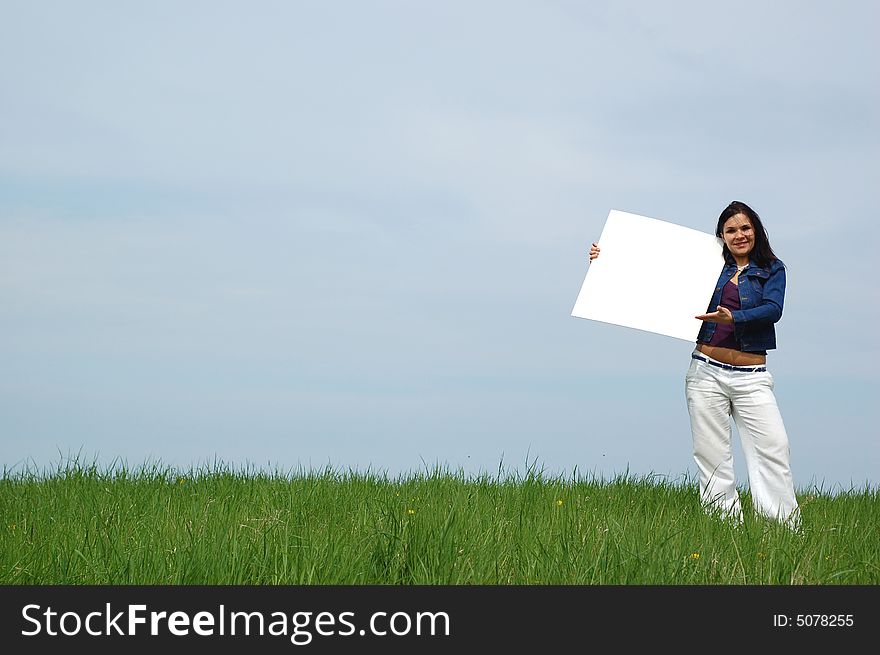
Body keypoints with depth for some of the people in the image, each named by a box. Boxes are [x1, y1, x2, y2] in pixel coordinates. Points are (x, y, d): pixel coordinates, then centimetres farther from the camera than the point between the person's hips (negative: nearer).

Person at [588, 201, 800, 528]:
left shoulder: (771, 269, 7)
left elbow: (773, 309, -9)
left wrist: (733, 318, -25)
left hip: (751, 377, -2)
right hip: (707, 373, 2)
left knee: (773, 449, -11)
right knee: (711, 455, -2)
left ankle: (788, 530, -10)